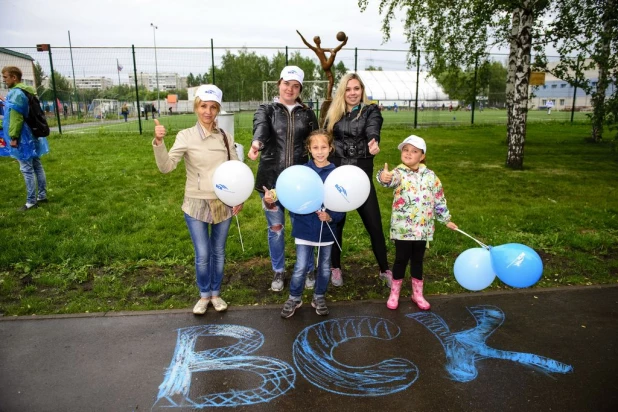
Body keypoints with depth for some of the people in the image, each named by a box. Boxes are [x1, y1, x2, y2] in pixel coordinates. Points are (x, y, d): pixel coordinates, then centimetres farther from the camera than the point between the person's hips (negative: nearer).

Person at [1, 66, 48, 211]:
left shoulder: (15, 93, -16)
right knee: (37, 166, 12)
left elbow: (15, 118, -21)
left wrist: (13, 137, -18)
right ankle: (42, 196, 20)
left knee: (27, 169, -5)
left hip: (23, 138, -10)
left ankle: (31, 202, 1)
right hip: (32, 136, 10)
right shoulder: (28, 91, 14)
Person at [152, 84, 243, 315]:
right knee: (202, 255, 3)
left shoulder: (226, 137, 1)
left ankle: (216, 293, 33)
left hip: (223, 204, 2)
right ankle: (204, 295, 27)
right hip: (196, 205, -2)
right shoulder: (186, 136, -6)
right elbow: (166, 167, -14)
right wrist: (158, 142, -29)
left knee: (218, 253, 14)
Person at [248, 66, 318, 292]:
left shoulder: (307, 114, 8)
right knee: (275, 228, 10)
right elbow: (261, 127, -21)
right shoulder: (266, 110, 2)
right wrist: (257, 143, -44)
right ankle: (278, 272, 28)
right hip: (271, 178, -1)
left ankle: (308, 270, 28)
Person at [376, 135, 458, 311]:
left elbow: (439, 200, 12)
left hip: (423, 228, 3)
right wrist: (384, 177, -57)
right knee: (401, 260, 6)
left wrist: (446, 220, 16)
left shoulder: (430, 176, 3)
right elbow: (390, 179, -34)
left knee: (418, 260, 16)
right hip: (402, 228, -3)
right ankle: (394, 293, 24)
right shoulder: (399, 173, -8)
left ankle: (417, 294, 31)